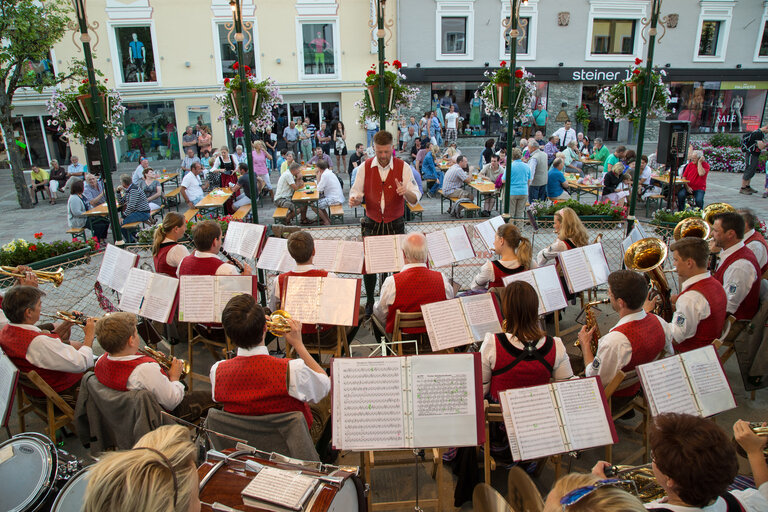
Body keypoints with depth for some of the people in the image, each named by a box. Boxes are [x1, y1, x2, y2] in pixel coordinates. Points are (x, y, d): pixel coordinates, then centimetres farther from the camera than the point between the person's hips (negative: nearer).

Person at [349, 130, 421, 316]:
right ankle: (369, 302, 23)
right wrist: (354, 200, -21)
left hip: (395, 224, -1)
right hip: (372, 223, 1)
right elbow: (356, 193, 4)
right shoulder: (364, 167, -1)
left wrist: (405, 192, -31)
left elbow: (415, 199, -9)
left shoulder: (402, 167, -5)